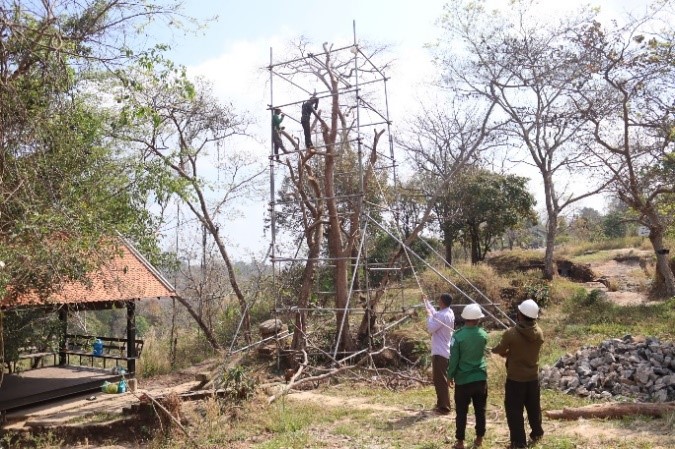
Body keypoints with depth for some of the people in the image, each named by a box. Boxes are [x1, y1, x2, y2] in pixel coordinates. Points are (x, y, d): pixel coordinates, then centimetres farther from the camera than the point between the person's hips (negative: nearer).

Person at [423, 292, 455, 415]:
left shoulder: (443, 316, -22)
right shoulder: (448, 313, 9)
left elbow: (430, 328, -22)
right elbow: (435, 314, 27)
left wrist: (428, 316, -9)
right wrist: (426, 302, 30)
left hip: (440, 353, -10)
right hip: (442, 351, 10)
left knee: (440, 380, -5)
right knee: (439, 379, 19)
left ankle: (444, 407, -1)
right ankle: (441, 403, 28)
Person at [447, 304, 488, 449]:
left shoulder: (458, 336, -16)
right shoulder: (483, 335, -4)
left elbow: (453, 359, -11)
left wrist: (450, 376, 2)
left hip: (463, 380, -3)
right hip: (480, 378, 3)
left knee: (461, 412, 8)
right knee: (480, 410, 15)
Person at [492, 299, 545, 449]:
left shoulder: (511, 334, -23)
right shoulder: (539, 333, -8)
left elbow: (499, 350, -7)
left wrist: (500, 350, 17)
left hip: (515, 378, -5)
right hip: (533, 377, 5)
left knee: (514, 410, 8)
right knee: (534, 407, 24)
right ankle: (537, 433, 43)